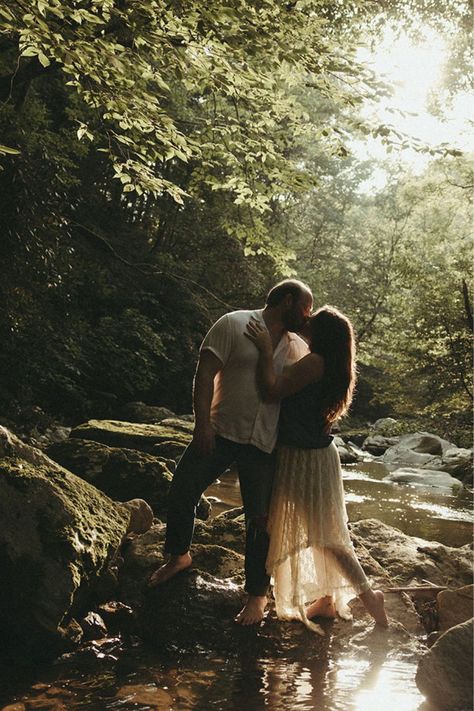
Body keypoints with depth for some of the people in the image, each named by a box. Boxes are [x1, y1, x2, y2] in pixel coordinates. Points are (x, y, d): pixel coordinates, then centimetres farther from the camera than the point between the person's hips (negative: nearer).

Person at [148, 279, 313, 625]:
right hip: (220, 431, -2)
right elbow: (206, 373, -10)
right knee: (182, 490, -1)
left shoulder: (300, 348, 10)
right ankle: (179, 555, 28)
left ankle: (258, 593, 20)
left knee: (259, 519, 3)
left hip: (265, 444, 2)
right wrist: (203, 422, -18)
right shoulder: (235, 324, -4)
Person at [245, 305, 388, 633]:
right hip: (310, 455, 10)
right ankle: (328, 599, 27)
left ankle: (368, 595, 4)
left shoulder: (315, 362, -23)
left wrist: (266, 348, -20)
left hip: (307, 459, -10)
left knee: (324, 534, -1)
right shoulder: (328, 366, 6)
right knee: (319, 532, 17)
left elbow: (273, 390, -26)